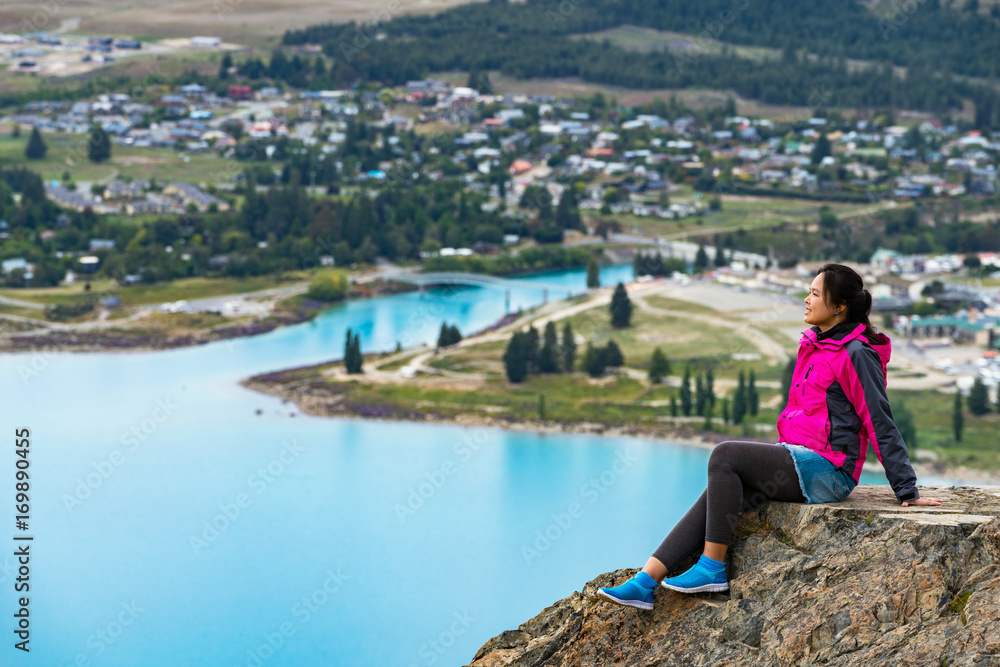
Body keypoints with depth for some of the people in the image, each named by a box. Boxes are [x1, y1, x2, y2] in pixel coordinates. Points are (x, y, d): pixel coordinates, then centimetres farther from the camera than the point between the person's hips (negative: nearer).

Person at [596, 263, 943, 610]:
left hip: (825, 470, -9)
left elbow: (881, 424, -12)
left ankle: (713, 567, -15)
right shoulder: (814, 345, 17)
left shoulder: (855, 355, -11)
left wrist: (907, 491, -11)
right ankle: (645, 582, -12)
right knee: (717, 492, -7)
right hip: (801, 460, 9)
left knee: (725, 455, -19)